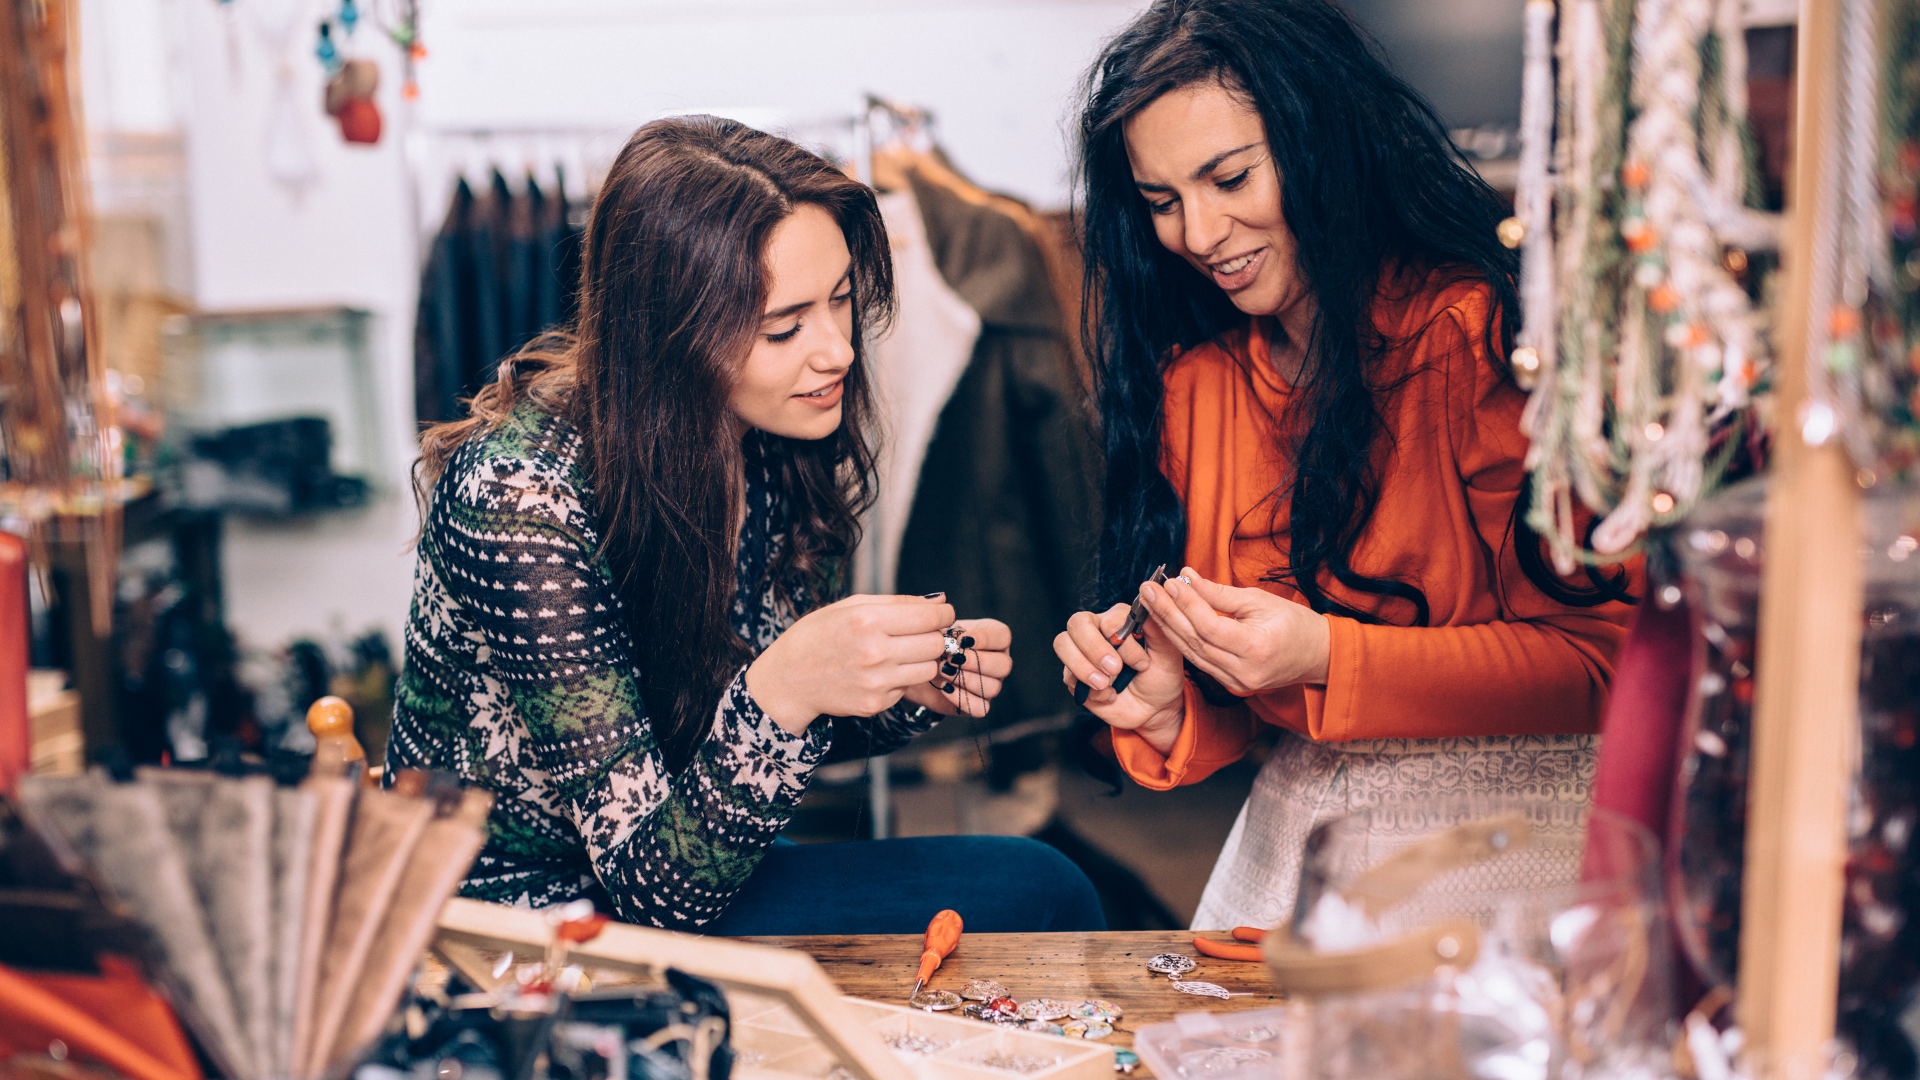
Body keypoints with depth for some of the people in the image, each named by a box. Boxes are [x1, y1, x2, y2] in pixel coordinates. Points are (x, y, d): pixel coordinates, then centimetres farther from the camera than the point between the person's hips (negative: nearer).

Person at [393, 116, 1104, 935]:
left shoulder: (772, 445, -8)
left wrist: (912, 688, -14)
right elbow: (656, 880, -25)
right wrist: (782, 691, -41)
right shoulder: (521, 498, -28)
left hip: (697, 880, 7)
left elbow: (796, 733, 6)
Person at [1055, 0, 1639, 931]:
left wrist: (1327, 659, -22)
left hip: (1518, 806, -4)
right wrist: (1166, 713, -13)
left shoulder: (1475, 332, -12)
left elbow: (1602, 659, -12)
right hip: (1305, 813, 5)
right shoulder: (1189, 379, 6)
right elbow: (1238, 696, 11)